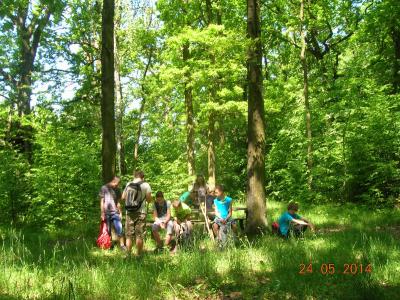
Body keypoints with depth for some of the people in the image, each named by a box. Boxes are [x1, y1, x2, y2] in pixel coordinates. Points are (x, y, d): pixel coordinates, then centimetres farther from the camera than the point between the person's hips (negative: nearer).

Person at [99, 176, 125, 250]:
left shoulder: (116, 190, 13)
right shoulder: (104, 188, 0)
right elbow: (102, 201, 0)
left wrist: (120, 212, 13)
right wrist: (102, 213, -4)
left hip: (115, 213, 3)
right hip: (107, 213, -3)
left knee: (119, 229, -6)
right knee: (108, 231, 4)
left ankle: (122, 245, -3)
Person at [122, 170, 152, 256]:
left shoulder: (128, 184, 6)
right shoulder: (145, 185, -2)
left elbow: (123, 197, 10)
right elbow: (149, 199, -2)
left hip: (129, 212, 2)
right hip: (141, 212, -2)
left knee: (129, 235, 8)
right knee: (139, 235, 2)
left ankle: (128, 254, 9)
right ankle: (139, 255, 5)